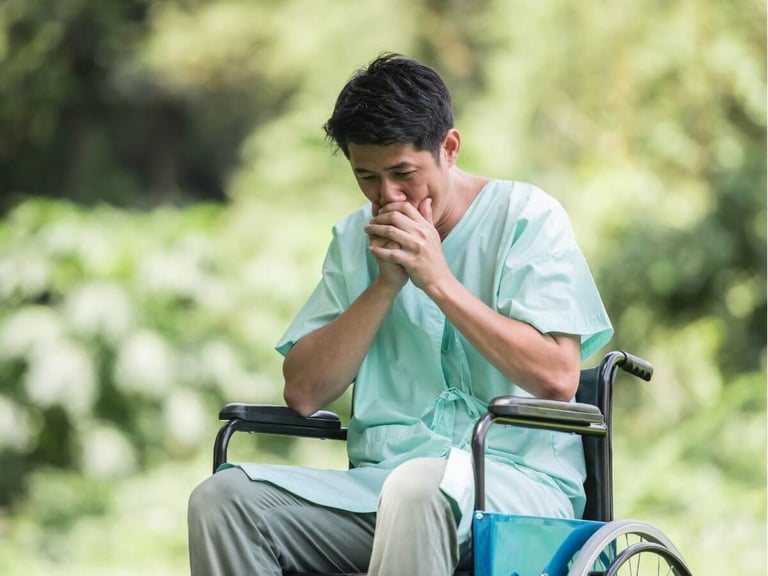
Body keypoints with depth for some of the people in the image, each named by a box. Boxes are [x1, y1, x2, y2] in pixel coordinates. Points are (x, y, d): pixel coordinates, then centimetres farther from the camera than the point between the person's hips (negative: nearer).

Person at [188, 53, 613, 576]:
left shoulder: (528, 217, 3)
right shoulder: (356, 238, 17)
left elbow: (558, 377, -11)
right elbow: (304, 393, 7)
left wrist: (439, 281, -10)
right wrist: (384, 285, -3)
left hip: (515, 479, -5)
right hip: (377, 483, 5)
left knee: (417, 487, -40)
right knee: (223, 497, -20)